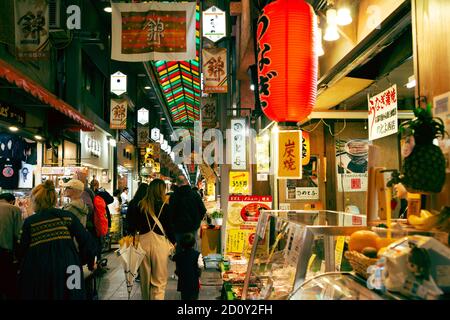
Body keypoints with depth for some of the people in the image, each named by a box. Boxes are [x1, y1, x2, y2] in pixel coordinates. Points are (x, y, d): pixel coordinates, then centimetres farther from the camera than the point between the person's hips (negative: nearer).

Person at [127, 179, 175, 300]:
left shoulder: (140, 205, 0)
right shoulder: (164, 207, -8)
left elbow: (133, 226, 6)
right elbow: (169, 229, -3)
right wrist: (174, 242, 12)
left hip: (143, 242, 4)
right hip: (159, 243, -3)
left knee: (145, 279, 19)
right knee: (159, 282, 4)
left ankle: (146, 298, 35)